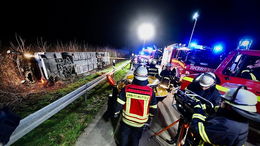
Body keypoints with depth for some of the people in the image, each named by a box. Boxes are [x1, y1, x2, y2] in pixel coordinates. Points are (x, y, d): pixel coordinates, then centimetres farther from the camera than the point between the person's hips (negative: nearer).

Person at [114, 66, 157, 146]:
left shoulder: (127, 88, -23)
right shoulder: (150, 91, -20)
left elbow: (119, 103, -15)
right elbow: (153, 108, -9)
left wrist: (116, 112, 5)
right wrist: (149, 119, 10)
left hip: (126, 120, 0)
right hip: (141, 122, 1)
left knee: (124, 136, 29)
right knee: (135, 139, 29)